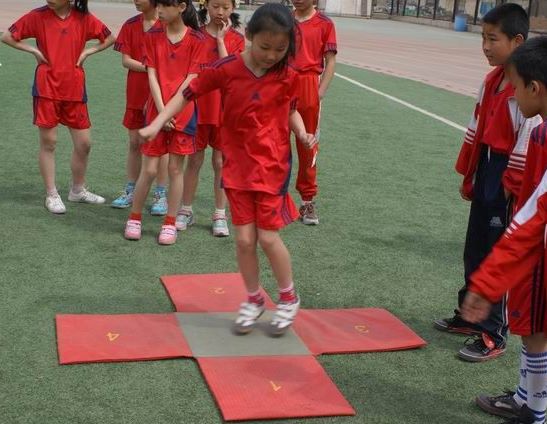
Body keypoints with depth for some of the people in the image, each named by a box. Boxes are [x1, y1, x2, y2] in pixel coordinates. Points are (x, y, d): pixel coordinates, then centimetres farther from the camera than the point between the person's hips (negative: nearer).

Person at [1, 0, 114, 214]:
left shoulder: (83, 18, -1)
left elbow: (109, 38, 10)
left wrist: (88, 51, -1)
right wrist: (34, 50, -8)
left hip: (75, 90, 2)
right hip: (46, 89, -2)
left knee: (84, 143, 6)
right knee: (48, 142, 3)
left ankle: (78, 190, 27)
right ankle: (52, 195, 15)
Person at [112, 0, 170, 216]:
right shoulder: (131, 25, 5)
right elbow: (125, 60, 0)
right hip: (135, 93, 4)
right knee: (134, 142, 10)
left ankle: (161, 194, 11)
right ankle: (130, 190, 21)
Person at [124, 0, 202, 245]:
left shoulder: (196, 40, -3)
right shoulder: (152, 36, 2)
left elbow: (191, 79, -6)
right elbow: (152, 76, -3)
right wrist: (161, 110, -13)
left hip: (182, 112, -1)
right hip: (156, 111, 1)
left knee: (175, 169, 5)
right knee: (149, 170, 2)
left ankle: (170, 224, 15)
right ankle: (134, 218, 20)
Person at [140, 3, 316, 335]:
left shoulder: (287, 76, -7)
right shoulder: (227, 70, -11)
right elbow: (187, 94, -3)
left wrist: (303, 134, -10)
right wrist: (157, 124, -9)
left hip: (273, 165, -1)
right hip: (237, 165, 1)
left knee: (268, 236, -1)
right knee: (245, 238, 2)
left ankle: (289, 298, 22)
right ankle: (254, 300, 24)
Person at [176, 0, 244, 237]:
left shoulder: (236, 40, 0)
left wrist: (220, 39, -12)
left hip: (224, 110, 0)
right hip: (197, 106, 0)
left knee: (221, 163, 7)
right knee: (194, 160, 8)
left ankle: (220, 215, 16)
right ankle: (186, 211, 19)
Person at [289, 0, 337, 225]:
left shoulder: (324, 24, 0)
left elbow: (330, 62, -1)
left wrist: (320, 93, -10)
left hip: (308, 90, -2)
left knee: (308, 146, 4)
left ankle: (308, 201, 14)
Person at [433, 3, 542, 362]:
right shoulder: (493, 80, 8)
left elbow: (528, 144, -20)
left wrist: (511, 190, -17)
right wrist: (468, 175, 17)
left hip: (506, 178, -8)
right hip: (485, 172, 8)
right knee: (474, 252, 18)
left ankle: (493, 335, 12)